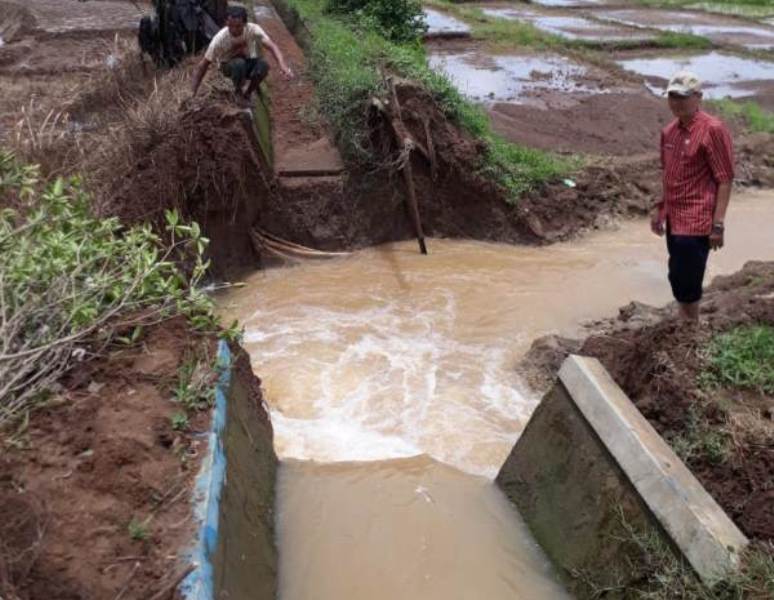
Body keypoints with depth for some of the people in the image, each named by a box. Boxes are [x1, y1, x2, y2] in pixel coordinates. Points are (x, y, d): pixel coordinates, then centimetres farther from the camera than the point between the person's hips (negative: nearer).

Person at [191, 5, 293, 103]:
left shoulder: (253, 30, -27)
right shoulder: (220, 38, -29)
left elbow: (271, 46, -36)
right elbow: (203, 64, -24)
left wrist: (282, 65, -55)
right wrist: (193, 91, -27)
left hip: (249, 63, 2)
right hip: (228, 66, -2)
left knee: (263, 65, -31)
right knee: (239, 64, -37)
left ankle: (247, 94, -5)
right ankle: (239, 94, -8)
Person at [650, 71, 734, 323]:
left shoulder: (713, 130, -14)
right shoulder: (669, 131, 8)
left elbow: (725, 180, -14)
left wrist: (718, 224, -17)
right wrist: (659, 208, 18)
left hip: (696, 222, -8)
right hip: (674, 219, 8)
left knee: (687, 283, -4)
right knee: (678, 279, 17)